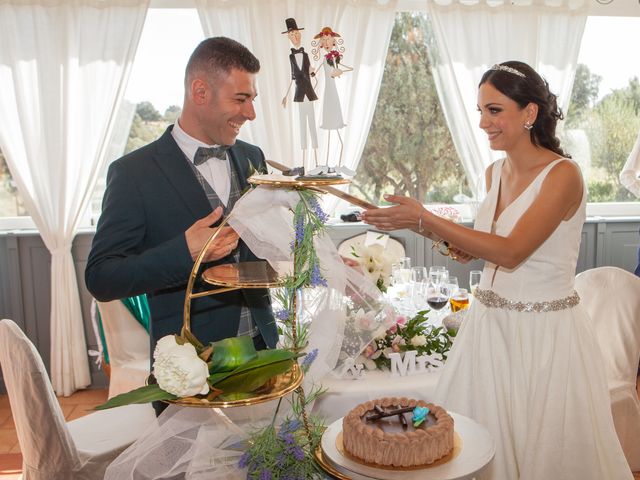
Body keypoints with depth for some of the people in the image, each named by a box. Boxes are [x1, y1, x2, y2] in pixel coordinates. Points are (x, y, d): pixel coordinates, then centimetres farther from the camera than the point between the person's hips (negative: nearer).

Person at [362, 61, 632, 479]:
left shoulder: (563, 175, -15)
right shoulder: (495, 172, 6)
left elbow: (512, 251, -25)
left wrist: (424, 220, -28)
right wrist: (469, 248, -3)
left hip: (543, 333, -6)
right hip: (490, 322, 7)